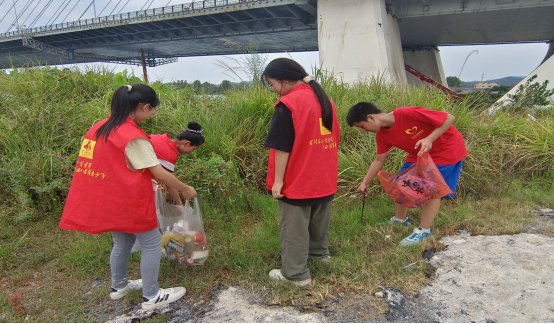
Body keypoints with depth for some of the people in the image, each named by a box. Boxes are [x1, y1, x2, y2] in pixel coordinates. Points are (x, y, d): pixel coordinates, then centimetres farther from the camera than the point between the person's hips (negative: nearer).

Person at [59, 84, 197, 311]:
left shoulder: (100, 127, 3)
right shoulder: (134, 138, -23)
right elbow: (159, 173, -19)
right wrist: (185, 189, -6)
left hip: (106, 199, 9)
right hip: (129, 202, -8)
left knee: (122, 242, 25)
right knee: (152, 244, 7)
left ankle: (118, 286, 41)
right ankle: (151, 297, 17)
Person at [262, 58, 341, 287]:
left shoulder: (288, 105, -18)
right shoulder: (324, 99, 7)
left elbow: (282, 147, -19)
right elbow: (334, 137, 13)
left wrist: (277, 180, -13)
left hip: (297, 181, -8)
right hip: (325, 179, 8)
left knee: (294, 227, 4)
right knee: (319, 218, 24)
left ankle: (296, 274, 13)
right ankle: (318, 252, 42)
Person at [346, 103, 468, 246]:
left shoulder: (407, 114, -33)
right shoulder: (382, 135, -9)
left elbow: (449, 118, -27)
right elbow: (379, 160, 1)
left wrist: (429, 139, -36)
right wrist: (365, 183, -2)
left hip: (447, 148, -7)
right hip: (419, 154, 7)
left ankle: (423, 230, 1)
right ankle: (400, 220, 25)